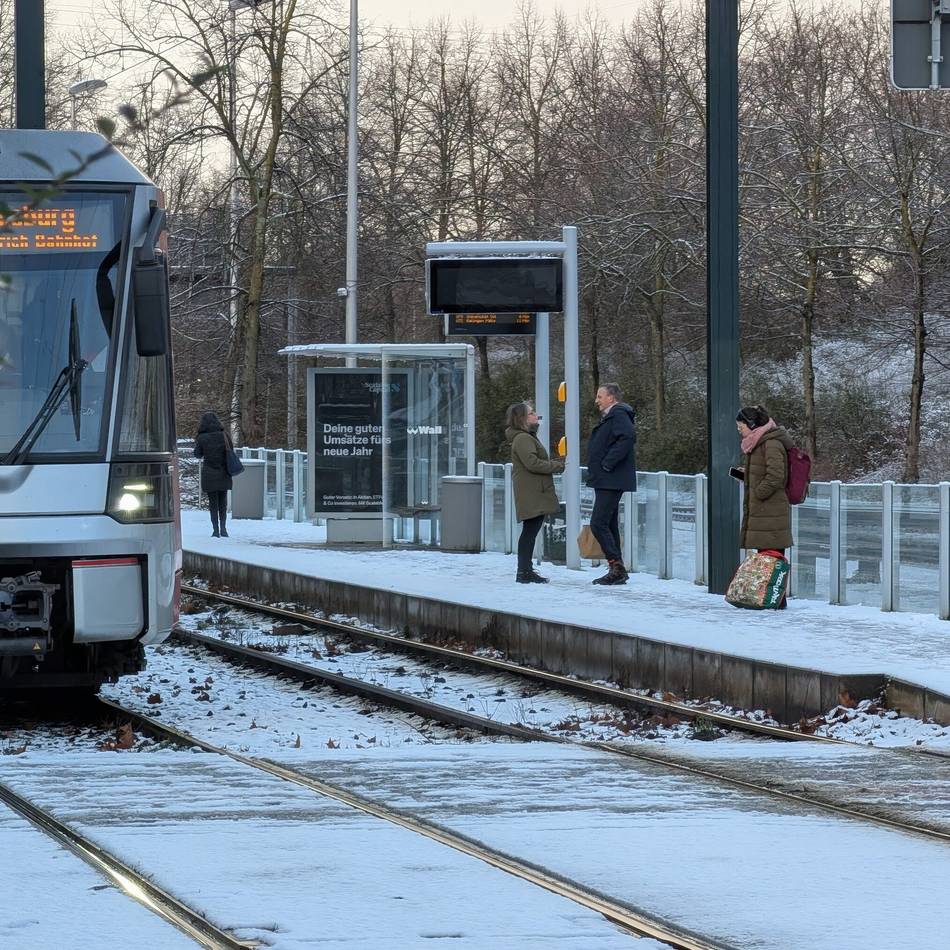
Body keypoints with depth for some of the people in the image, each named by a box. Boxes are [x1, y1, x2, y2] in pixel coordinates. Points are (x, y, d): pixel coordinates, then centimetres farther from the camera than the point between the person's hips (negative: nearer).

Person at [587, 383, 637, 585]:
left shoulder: (619, 415, -12)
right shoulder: (609, 417, 20)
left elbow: (628, 437, -29)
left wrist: (608, 463, -25)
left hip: (611, 481, -11)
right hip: (606, 482, 11)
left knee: (598, 524, -14)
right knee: (609, 525, 13)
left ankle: (617, 567, -15)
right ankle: (617, 570, 15)